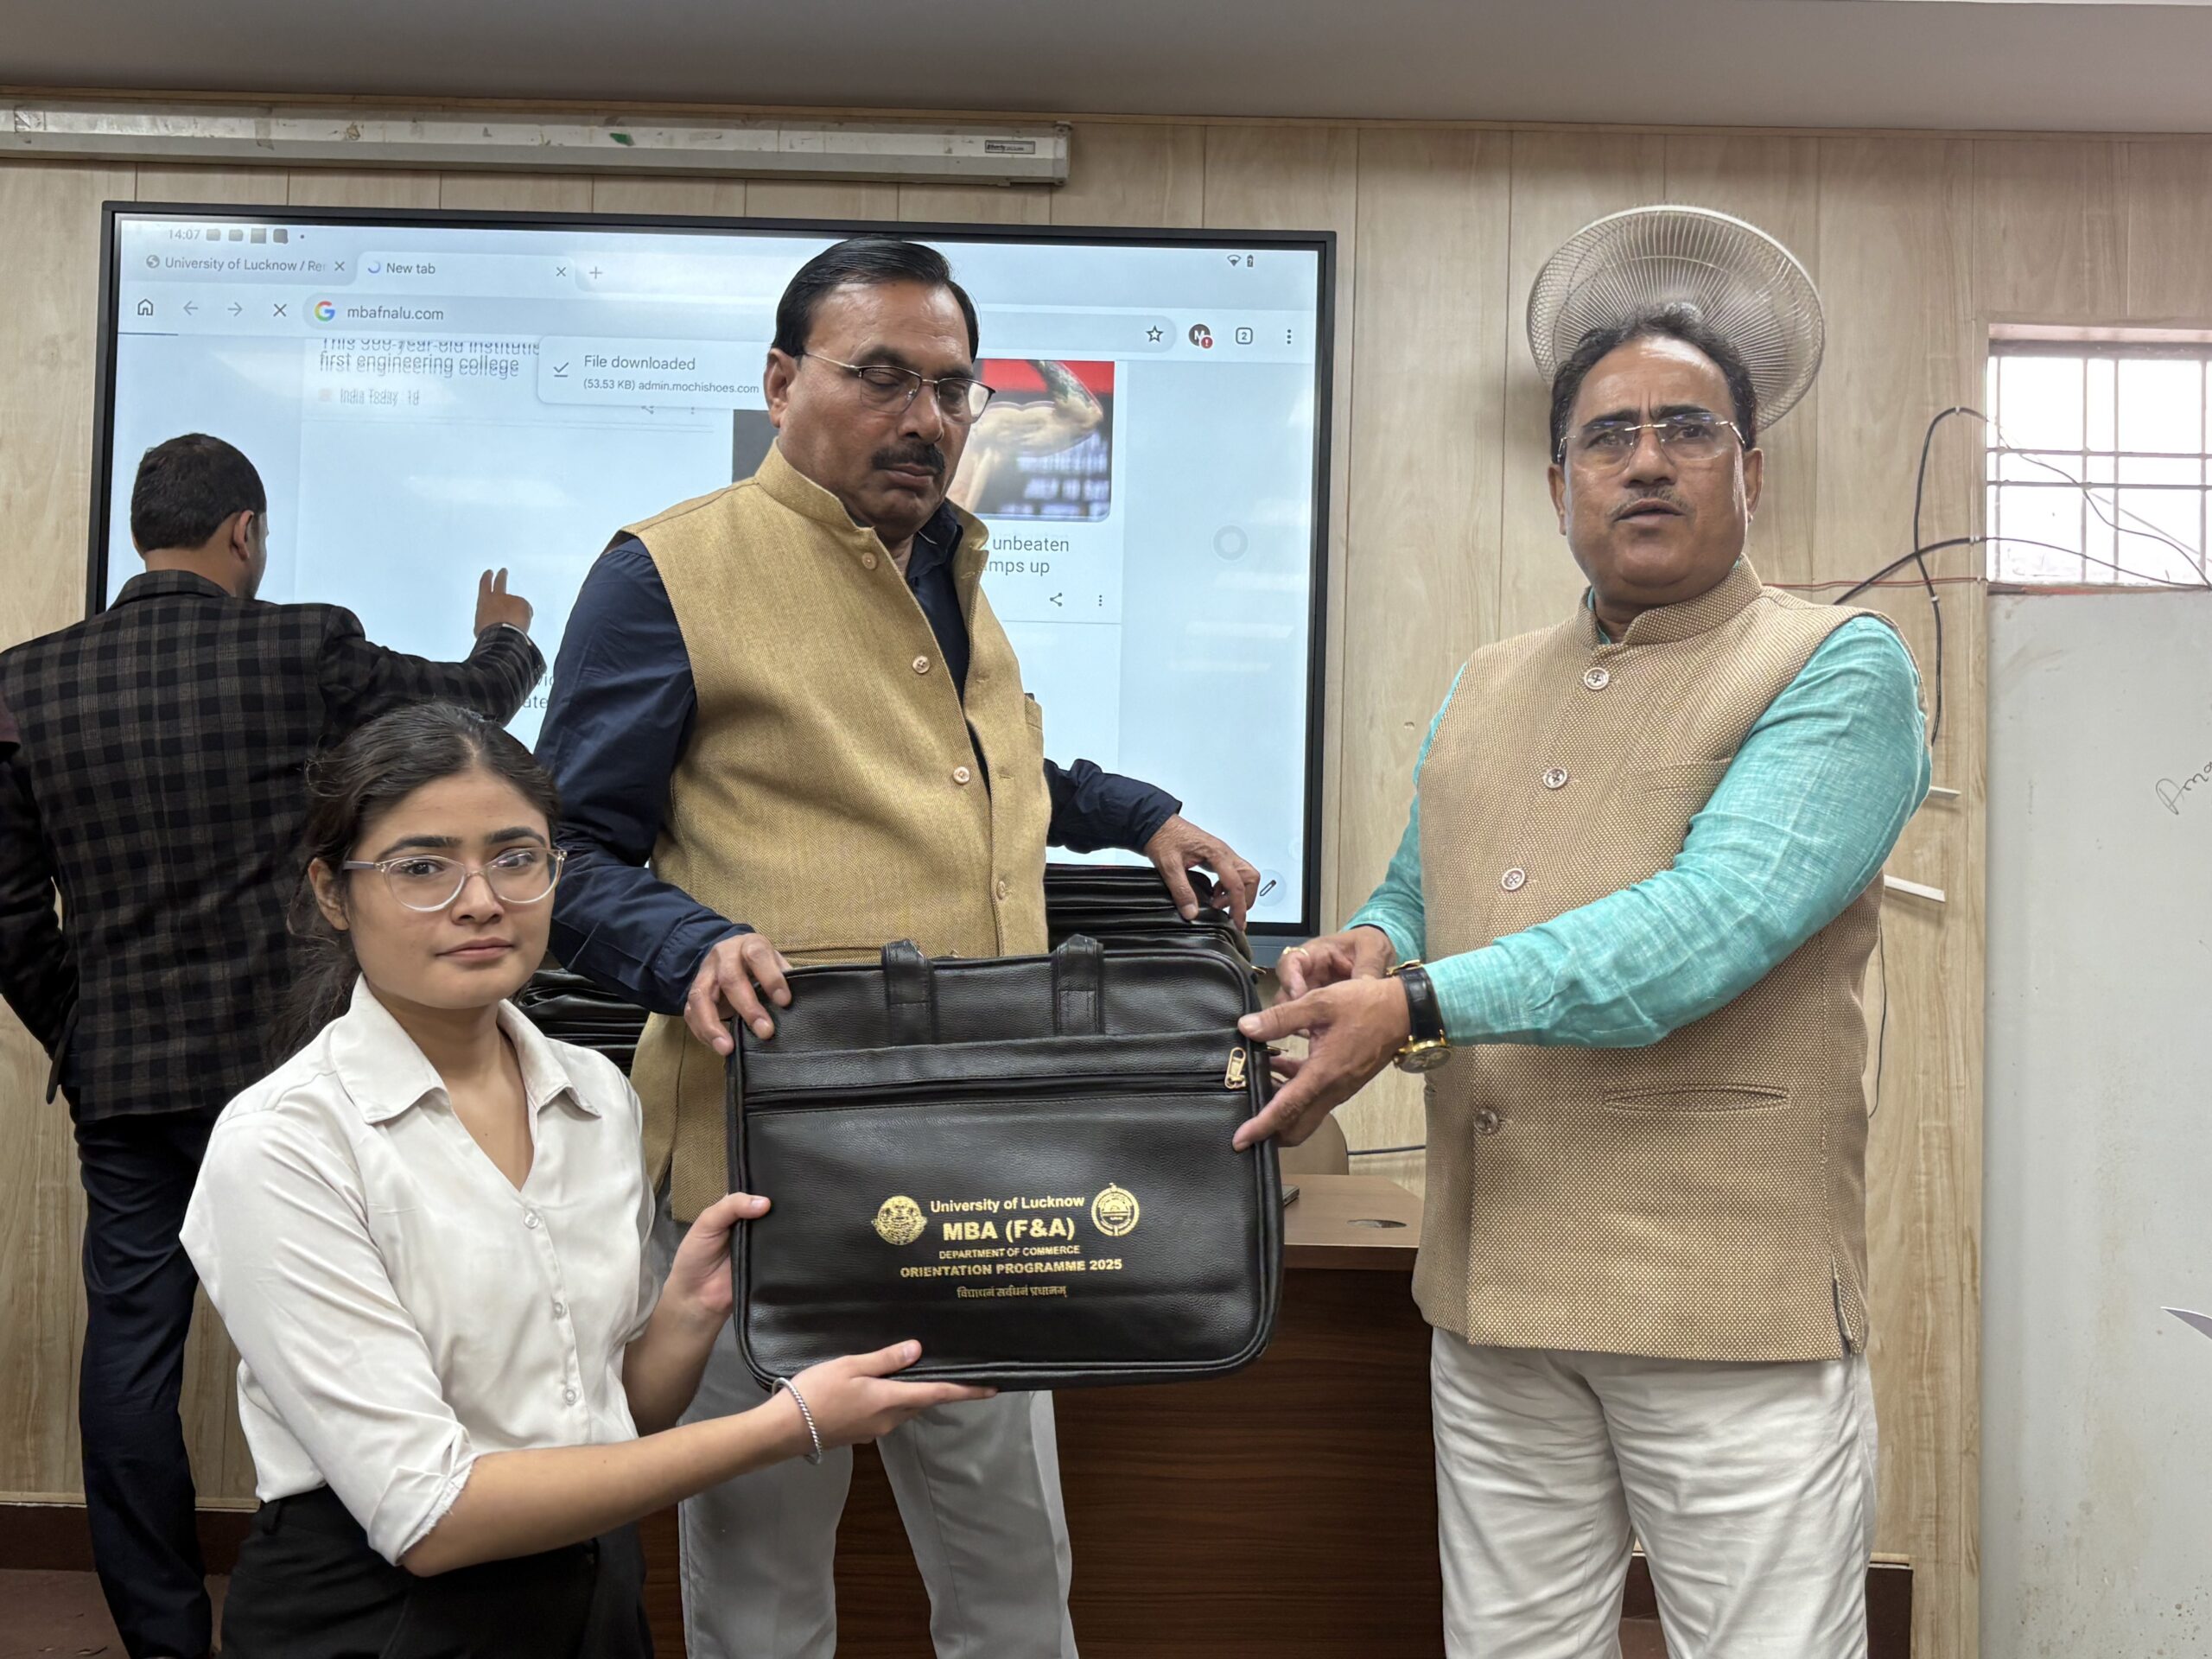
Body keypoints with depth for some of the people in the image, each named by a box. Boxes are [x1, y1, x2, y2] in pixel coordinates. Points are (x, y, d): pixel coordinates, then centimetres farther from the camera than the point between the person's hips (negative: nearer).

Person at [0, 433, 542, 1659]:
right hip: (289, 1061, -2)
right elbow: (470, 699, 10)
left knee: (131, 1348, 11)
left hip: (123, 1080, 3)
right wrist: (507, 636, 33)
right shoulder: (305, 651, -8)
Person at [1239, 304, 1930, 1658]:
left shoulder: (1840, 669, -5)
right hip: (1494, 1286, 6)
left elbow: (1714, 919, -20)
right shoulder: (1486, 691, 14)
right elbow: (1413, 898, 21)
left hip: (1730, 1294, -5)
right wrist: (1370, 950, -4)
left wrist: (1419, 1007, -24)